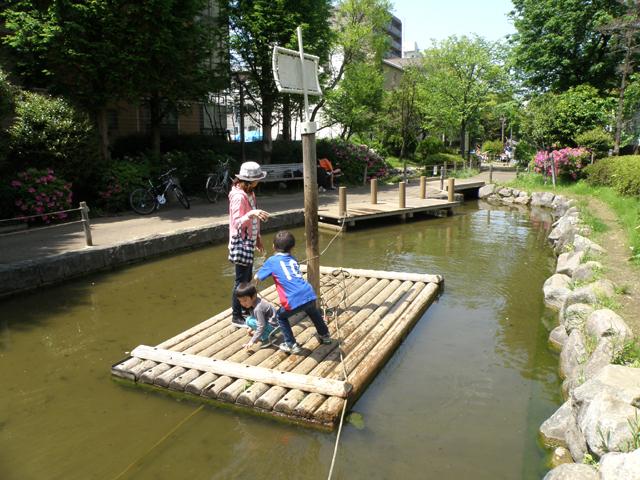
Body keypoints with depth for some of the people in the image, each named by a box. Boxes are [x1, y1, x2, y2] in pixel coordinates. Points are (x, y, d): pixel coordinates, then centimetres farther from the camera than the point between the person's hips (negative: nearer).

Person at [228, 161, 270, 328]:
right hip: (241, 242, -10)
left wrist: (258, 237, 21)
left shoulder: (249, 192, 9)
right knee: (241, 280, -2)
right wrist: (251, 214, -44)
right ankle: (236, 317, 8)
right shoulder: (239, 196, -21)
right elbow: (238, 222, -28)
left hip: (249, 241, 10)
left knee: (248, 278, 18)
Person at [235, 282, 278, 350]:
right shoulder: (254, 302, -2)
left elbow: (261, 326, -29)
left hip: (272, 326, -10)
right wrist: (251, 328, 22)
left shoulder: (258, 308, -29)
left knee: (249, 321, -19)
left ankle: (265, 336, -6)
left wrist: (252, 341, -29)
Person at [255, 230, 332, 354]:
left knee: (281, 316, 25)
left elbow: (257, 278, 15)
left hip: (294, 301, -5)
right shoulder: (293, 259, 21)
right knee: (313, 313, 37)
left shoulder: (272, 260, 9)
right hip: (310, 295, 5)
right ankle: (324, 335, 53)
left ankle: (291, 345, 25)